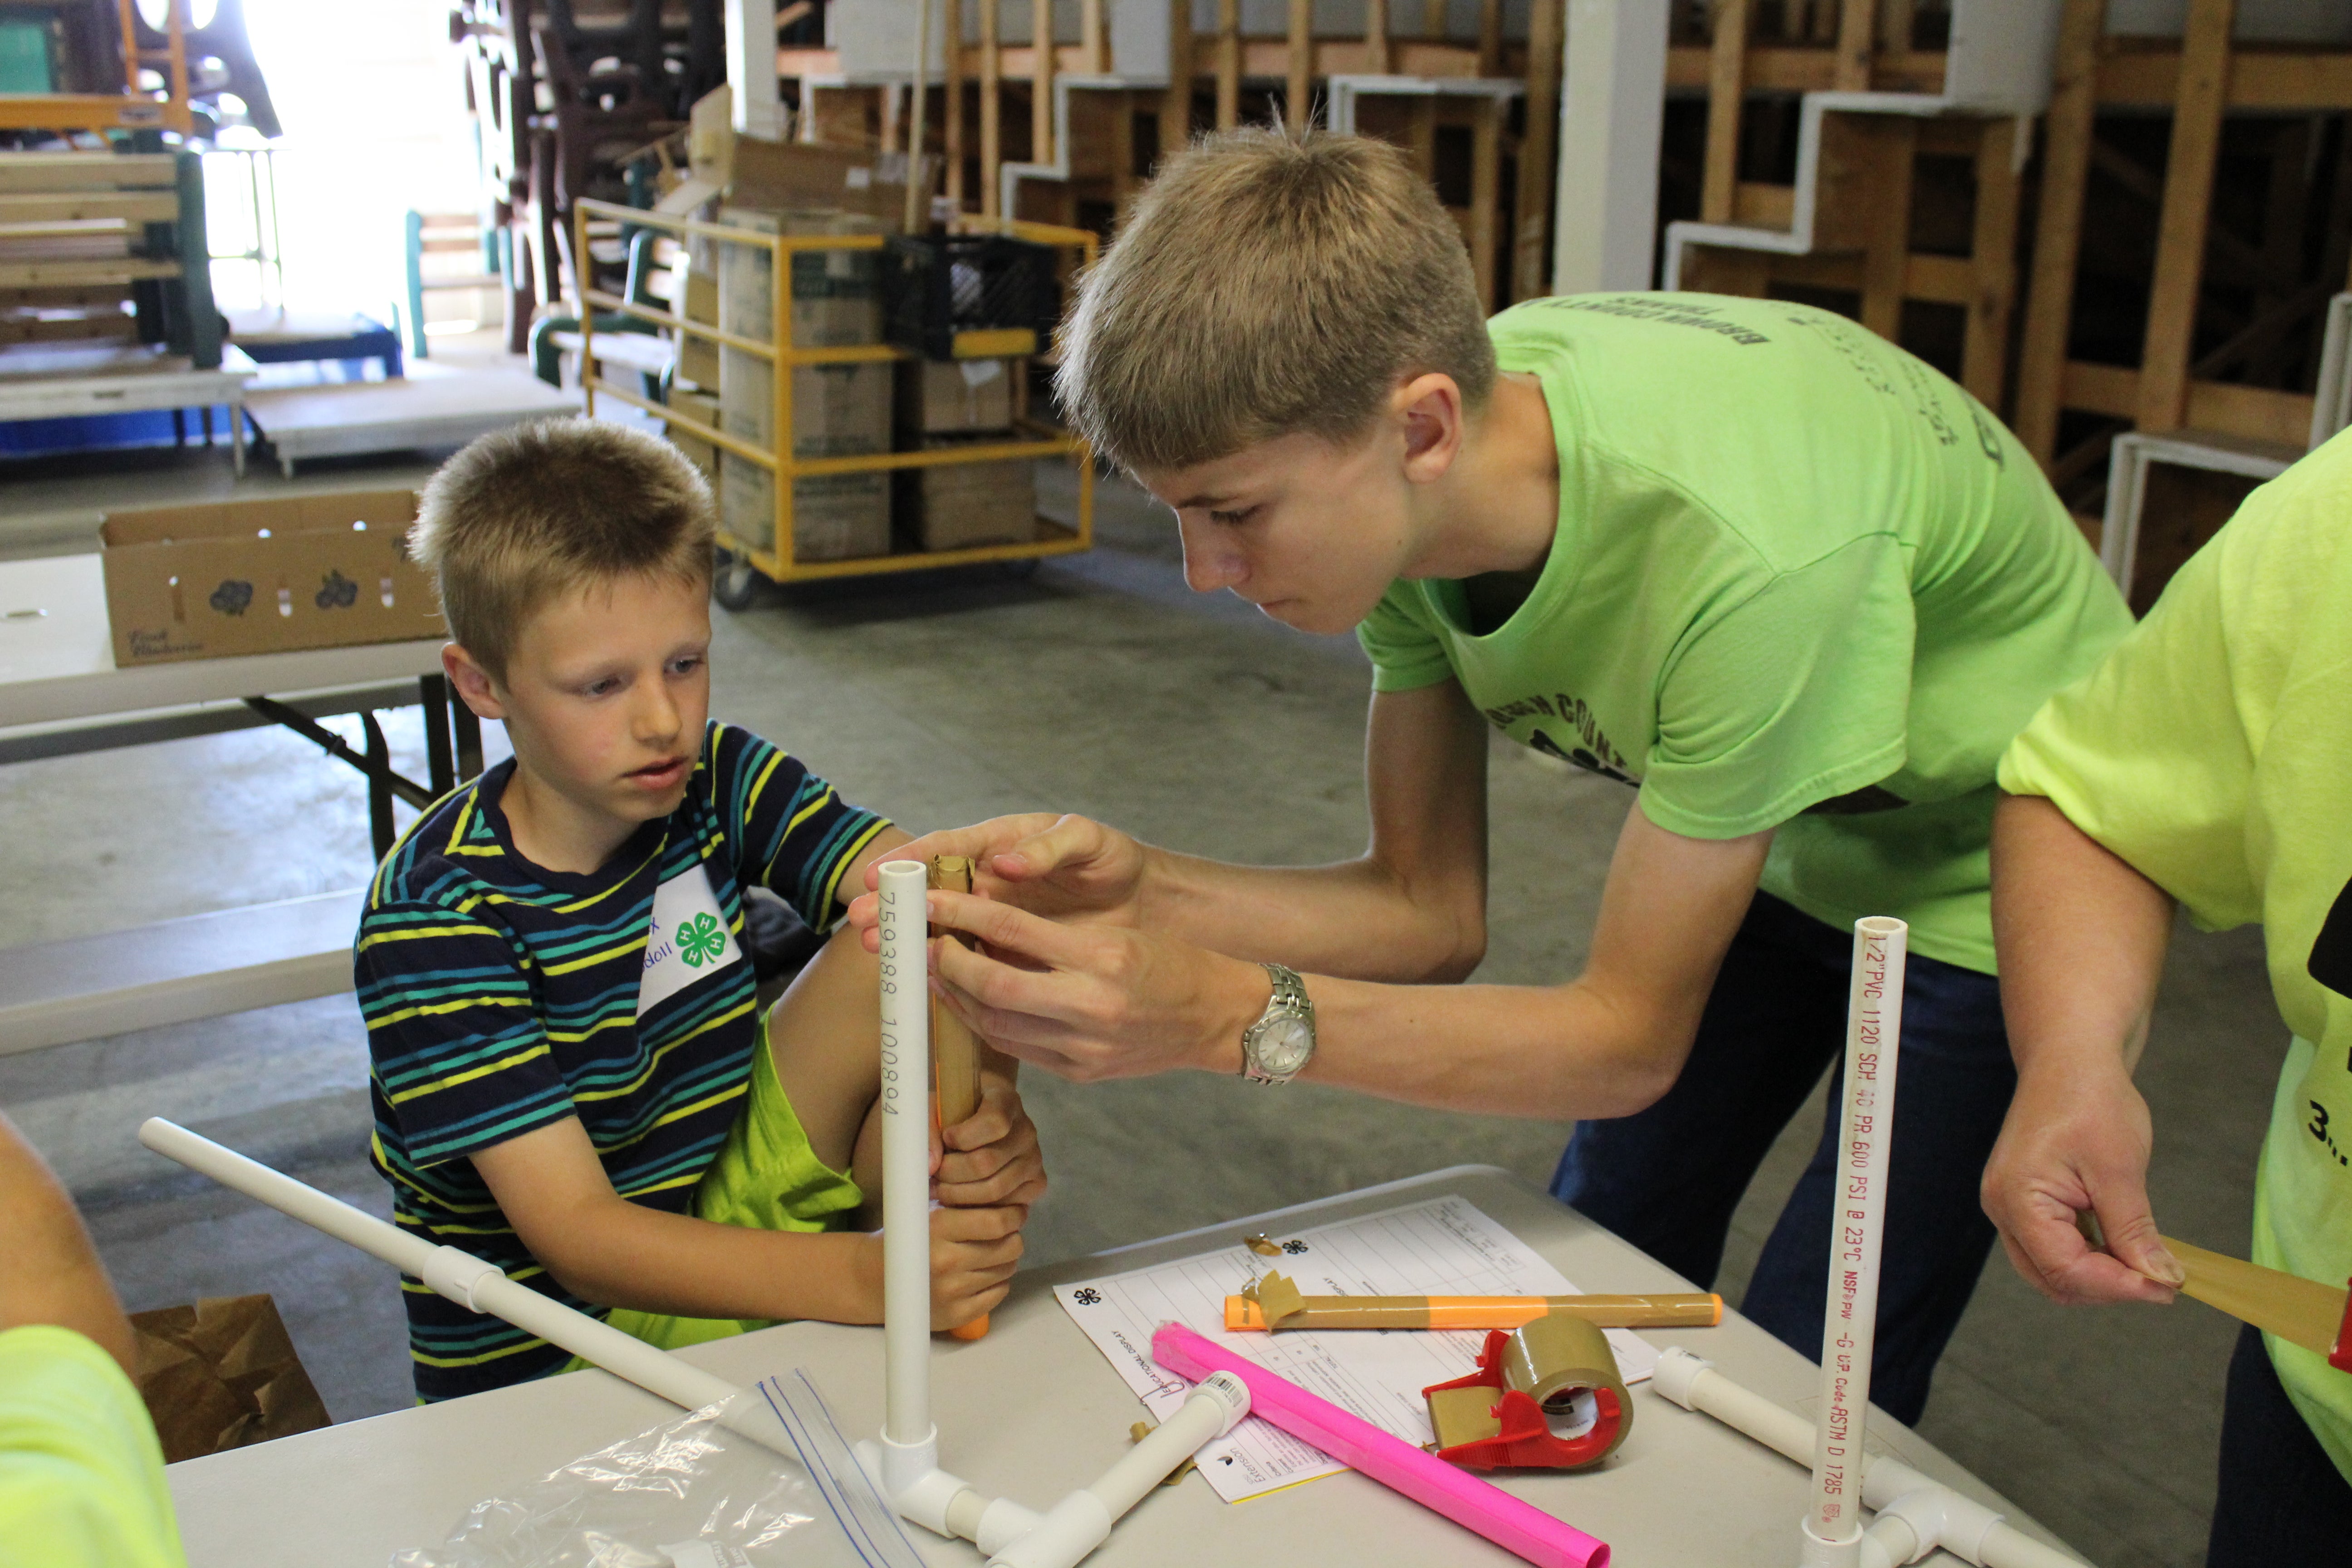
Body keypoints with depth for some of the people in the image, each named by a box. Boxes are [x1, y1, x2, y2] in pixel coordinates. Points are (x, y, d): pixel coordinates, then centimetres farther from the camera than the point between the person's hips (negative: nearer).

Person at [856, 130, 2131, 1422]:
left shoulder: (1747, 555, -40)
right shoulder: (1404, 481, -20)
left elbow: (1631, 1035, -28)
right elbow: (1430, 911, -11)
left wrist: (1231, 1015, -38)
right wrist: (1136, 891, -28)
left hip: (1989, 873, -5)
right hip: (1768, 838, 6)